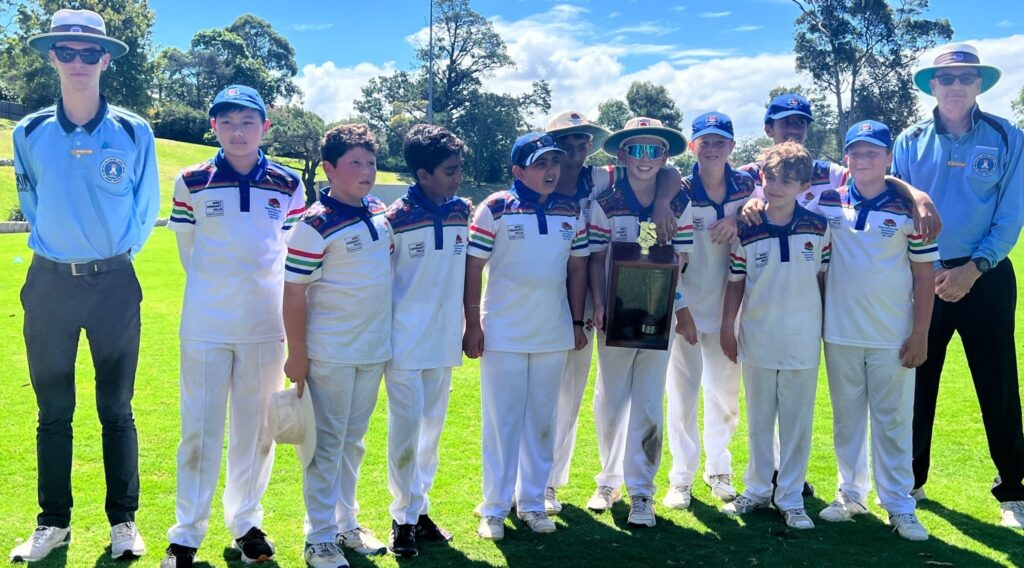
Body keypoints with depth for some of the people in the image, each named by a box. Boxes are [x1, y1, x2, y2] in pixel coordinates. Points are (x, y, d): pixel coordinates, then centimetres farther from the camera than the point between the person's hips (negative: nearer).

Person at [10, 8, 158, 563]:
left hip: (114, 283, -1)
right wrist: (55, 244, 13)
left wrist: (116, 251, 10)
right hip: (49, 283, 2)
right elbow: (29, 203, 17)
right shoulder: (29, 132, 2)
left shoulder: (134, 132, -2)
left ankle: (124, 521, 18)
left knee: (116, 409, 6)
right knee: (53, 410, 9)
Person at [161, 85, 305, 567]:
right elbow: (187, 250, 9)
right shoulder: (192, 182, -1)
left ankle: (246, 522, 27)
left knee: (256, 428, 10)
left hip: (266, 326, 1)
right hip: (205, 326, -1)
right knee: (200, 430, 4)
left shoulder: (288, 185, 1)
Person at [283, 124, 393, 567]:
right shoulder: (315, 226, -16)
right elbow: (293, 294, -14)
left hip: (375, 349, 6)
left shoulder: (382, 214, 4)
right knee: (327, 444, 4)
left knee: (354, 442, 17)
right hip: (331, 353, -6)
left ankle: (347, 524, 31)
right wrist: (296, 356, -13)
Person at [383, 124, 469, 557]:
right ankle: (404, 517, 17)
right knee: (405, 430, 3)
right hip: (405, 341, -5)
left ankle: (420, 508, 28)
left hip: (445, 340, 5)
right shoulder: (396, 218, -12)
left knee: (432, 428, 14)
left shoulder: (463, 212, 2)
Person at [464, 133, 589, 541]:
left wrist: (578, 321, 8)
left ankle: (532, 501, 24)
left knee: (542, 422, 12)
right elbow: (472, 267, -7)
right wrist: (472, 325, -10)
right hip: (503, 334, -4)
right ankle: (494, 508, 15)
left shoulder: (571, 211, 6)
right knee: (501, 422, 4)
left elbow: (577, 267, 11)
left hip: (553, 335, 4)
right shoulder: (495, 208, -7)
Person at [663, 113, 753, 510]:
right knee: (682, 393, 3)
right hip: (685, 307, -3)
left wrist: (739, 220, -14)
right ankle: (681, 477, 14)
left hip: (728, 306, 3)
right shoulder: (679, 190, -7)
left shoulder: (746, 185, 2)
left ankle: (719, 470, 28)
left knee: (725, 392, 12)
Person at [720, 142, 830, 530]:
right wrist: (727, 328, 1)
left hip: (803, 341, 0)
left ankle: (790, 497, 20)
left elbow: (824, 277, 5)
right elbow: (736, 283, 2)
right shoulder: (746, 231, -4)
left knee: (797, 422, 8)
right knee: (758, 421, 13)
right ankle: (757, 490, 27)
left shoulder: (818, 228, -3)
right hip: (757, 341, 1)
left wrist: (827, 324, 5)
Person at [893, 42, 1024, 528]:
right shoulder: (910, 141, 3)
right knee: (916, 383, 9)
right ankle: (910, 481, 24)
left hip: (985, 277, -1)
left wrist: (973, 269, -14)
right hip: (922, 277, 2)